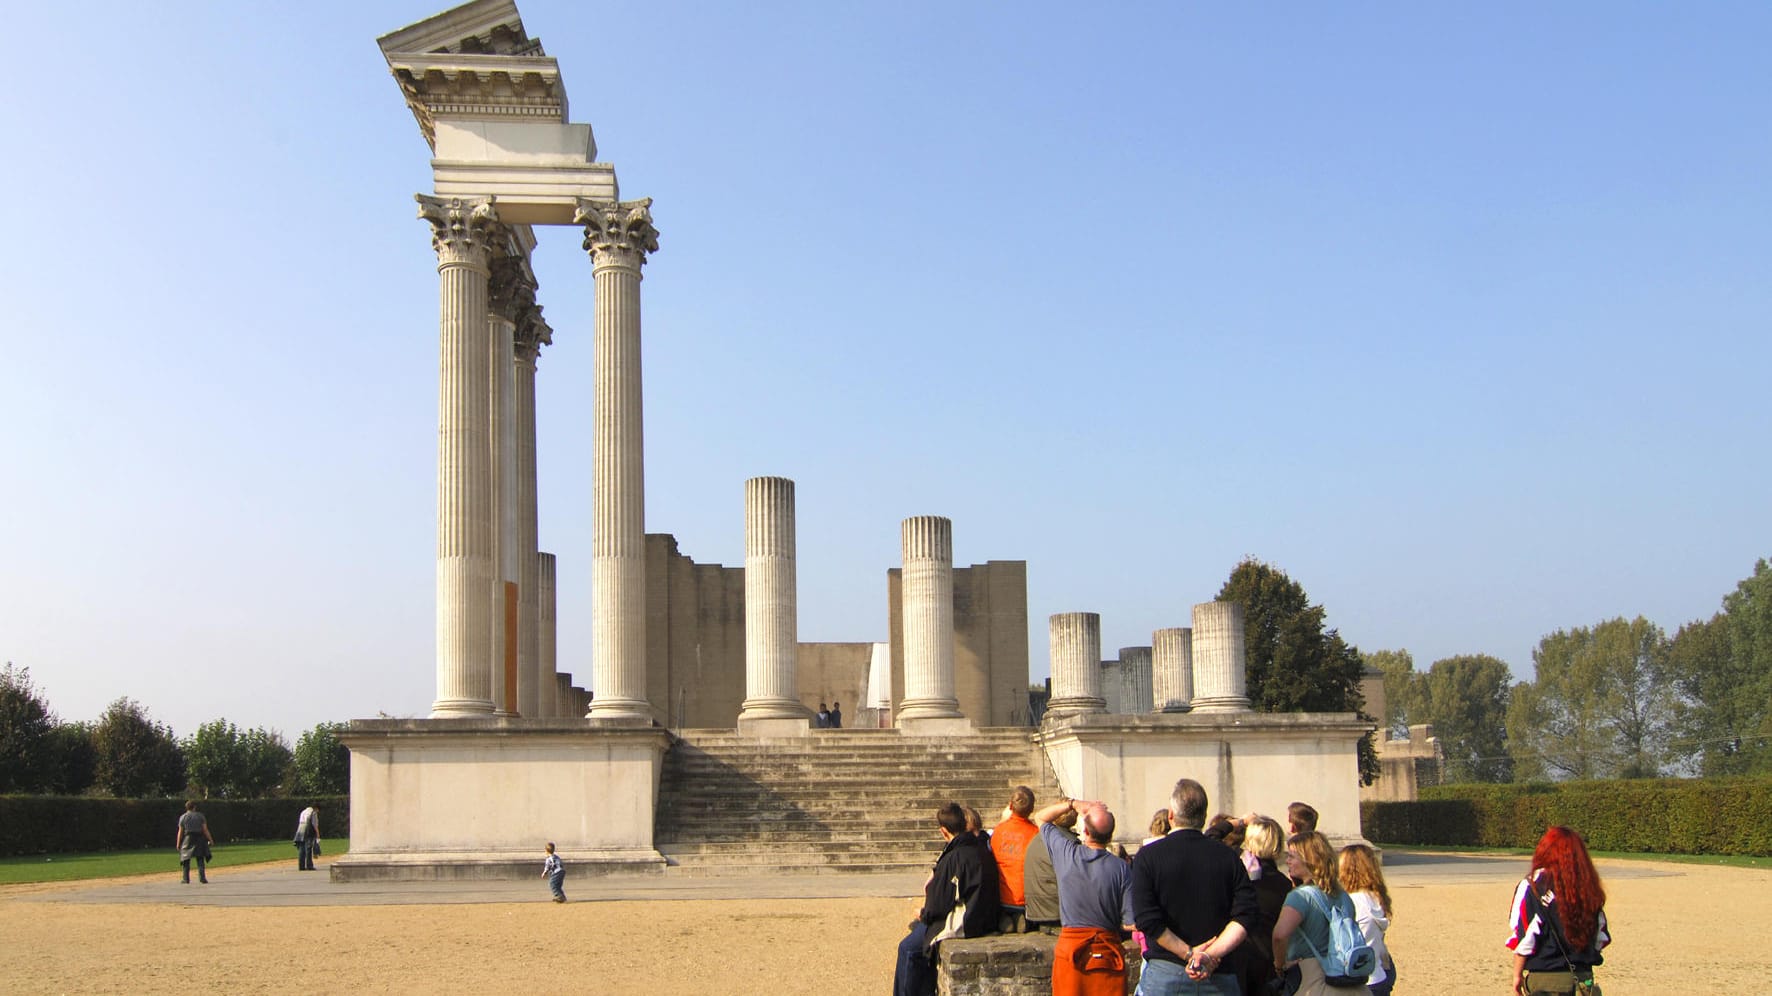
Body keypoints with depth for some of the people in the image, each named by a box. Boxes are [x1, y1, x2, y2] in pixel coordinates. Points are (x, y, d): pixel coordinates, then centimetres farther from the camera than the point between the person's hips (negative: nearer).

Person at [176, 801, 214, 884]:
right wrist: (210, 839, 6)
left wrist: (178, 843, 3)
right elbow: (205, 829, -1)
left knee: (186, 860, 8)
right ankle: (202, 877, -8)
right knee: (200, 859, 2)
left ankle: (186, 879, 8)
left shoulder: (183, 817, 1)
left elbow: (180, 831, -2)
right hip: (199, 839, 0)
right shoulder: (200, 816, 2)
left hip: (187, 839, 0)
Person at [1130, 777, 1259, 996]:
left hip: (1164, 973, -2)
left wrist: (1189, 953, -10)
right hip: (1219, 977, 2)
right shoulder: (1228, 857, 3)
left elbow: (1147, 920, -12)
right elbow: (1245, 917, -7)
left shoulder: (1147, 856, -3)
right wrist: (1210, 954, -14)